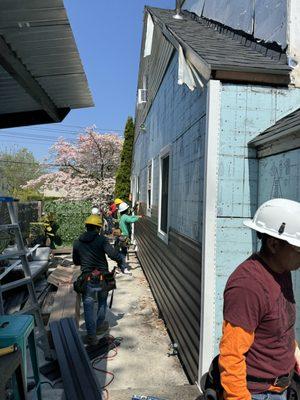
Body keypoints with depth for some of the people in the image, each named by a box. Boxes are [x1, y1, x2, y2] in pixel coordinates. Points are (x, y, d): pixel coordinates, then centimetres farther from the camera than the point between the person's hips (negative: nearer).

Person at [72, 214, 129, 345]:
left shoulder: (77, 242, 0)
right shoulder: (101, 239, -13)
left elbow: (75, 261, 11)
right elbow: (113, 254, -21)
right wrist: (122, 263, -5)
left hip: (87, 279, 1)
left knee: (88, 306, 11)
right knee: (102, 302, 24)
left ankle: (91, 335, 11)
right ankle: (100, 326, 39)